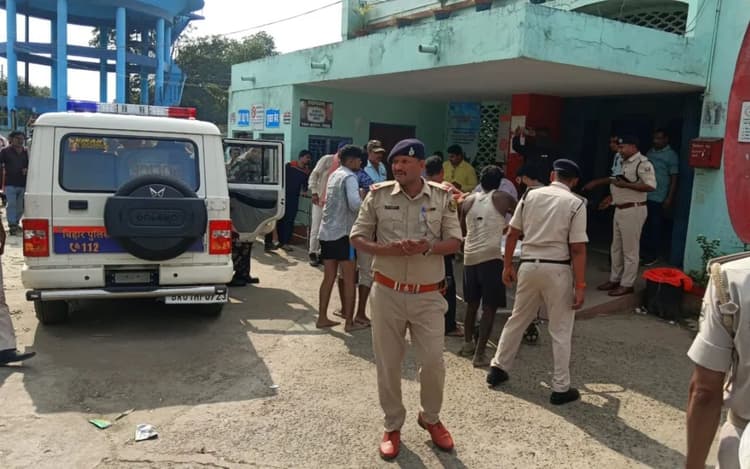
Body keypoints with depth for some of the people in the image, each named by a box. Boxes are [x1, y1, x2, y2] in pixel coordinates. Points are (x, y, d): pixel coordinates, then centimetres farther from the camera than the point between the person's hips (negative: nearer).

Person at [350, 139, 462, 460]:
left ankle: (431, 418, 32)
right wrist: (386, 249, -19)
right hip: (387, 292, 0)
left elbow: (454, 243, -1)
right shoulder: (378, 195, -2)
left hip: (428, 295, 0)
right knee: (387, 363, 9)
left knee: (433, 361, 4)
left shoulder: (442, 197, -1)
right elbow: (357, 237, 1)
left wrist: (427, 247, -22)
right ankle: (393, 426, 28)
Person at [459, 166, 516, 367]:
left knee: (472, 302, 20)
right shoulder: (502, 198, 4)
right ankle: (479, 354, -5)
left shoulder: (468, 201, 13)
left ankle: (468, 343, 32)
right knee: (489, 307, 0)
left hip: (470, 256, 4)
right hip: (491, 256, -4)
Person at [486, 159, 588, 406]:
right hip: (557, 270, -3)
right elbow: (577, 249, -11)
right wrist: (580, 286, -9)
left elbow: (512, 234, 5)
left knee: (517, 319, 20)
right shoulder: (576, 204, -6)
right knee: (561, 330, 8)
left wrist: (507, 266, 14)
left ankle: (498, 368, 30)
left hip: (529, 266, 4)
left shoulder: (530, 195, 4)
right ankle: (561, 388, 14)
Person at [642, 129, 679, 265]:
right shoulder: (650, 153, 13)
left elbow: (674, 179, -7)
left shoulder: (671, 155, -4)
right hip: (645, 196, 6)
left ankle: (653, 255, 10)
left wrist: (669, 198, -13)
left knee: (656, 227, 1)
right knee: (644, 225, 9)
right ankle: (645, 252, 20)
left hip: (659, 199, -6)